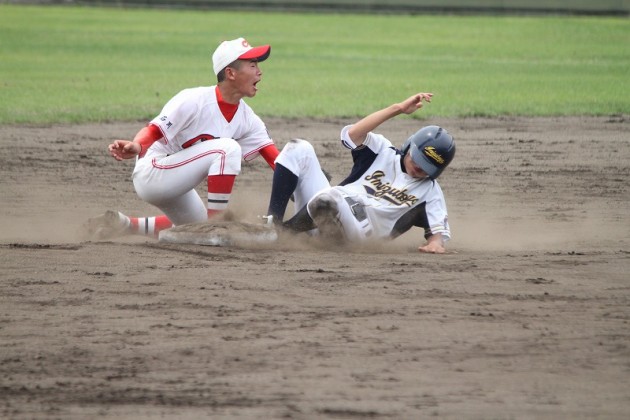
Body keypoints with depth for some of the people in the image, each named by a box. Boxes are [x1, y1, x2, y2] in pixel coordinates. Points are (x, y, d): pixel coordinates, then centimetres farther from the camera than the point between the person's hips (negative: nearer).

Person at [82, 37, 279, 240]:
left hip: (175, 185, 9)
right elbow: (152, 132, -27)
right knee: (227, 147, -23)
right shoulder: (194, 100, -22)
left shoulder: (246, 118, -1)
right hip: (152, 175, -9)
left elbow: (276, 159, -7)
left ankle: (126, 225, 27)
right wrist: (136, 147, -48)